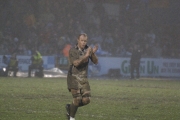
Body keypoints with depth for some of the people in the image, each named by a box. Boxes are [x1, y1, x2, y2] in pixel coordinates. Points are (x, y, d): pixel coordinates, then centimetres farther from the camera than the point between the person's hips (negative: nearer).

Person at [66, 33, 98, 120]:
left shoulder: (87, 49, 2)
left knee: (86, 100, -3)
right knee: (77, 99, -11)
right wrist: (86, 56, -33)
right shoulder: (72, 51, -11)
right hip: (74, 78, -5)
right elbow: (76, 63, -24)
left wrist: (93, 53, -24)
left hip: (83, 78, 5)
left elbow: (95, 62, -5)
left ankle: (70, 108, 21)